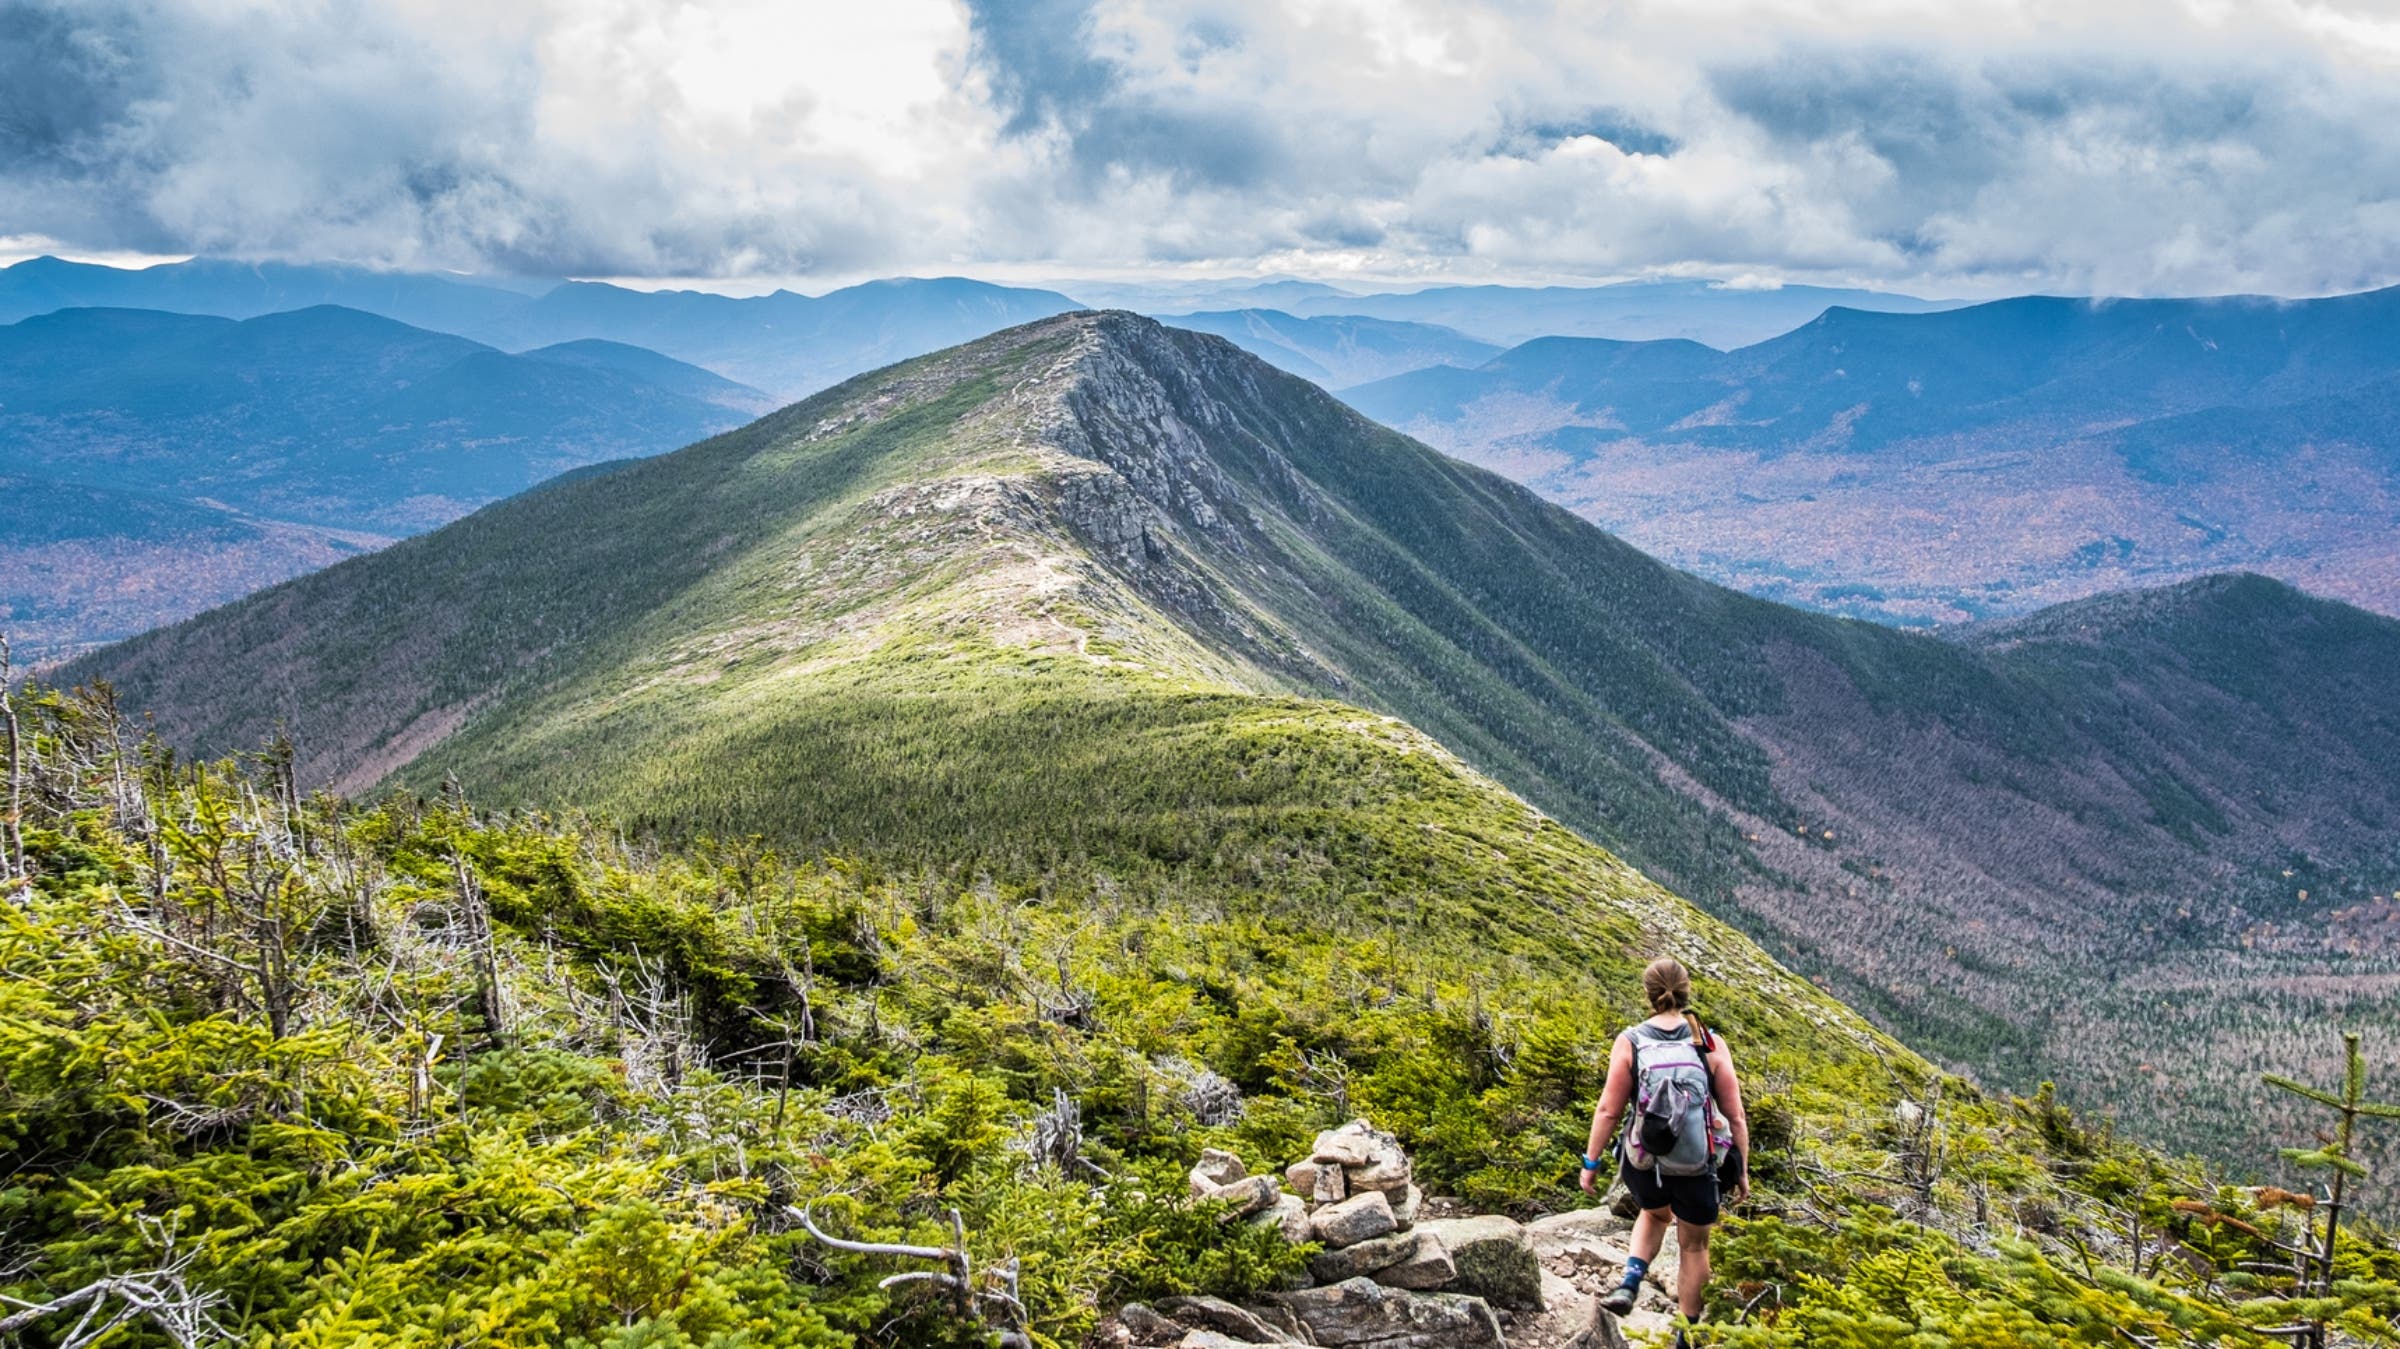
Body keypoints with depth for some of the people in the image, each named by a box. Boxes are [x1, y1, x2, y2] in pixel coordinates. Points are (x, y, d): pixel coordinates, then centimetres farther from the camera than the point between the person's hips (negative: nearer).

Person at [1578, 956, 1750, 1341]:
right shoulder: (1711, 1045, -10)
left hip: (1644, 1164, 1)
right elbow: (1735, 1117, -6)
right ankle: (1686, 1335, 35)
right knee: (1693, 1245, 23)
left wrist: (1591, 1162, 3)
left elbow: (1608, 1110, -10)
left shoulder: (1629, 1042, -12)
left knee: (1655, 1214, 35)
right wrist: (1742, 1171, 7)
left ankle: (1630, 1283, 15)